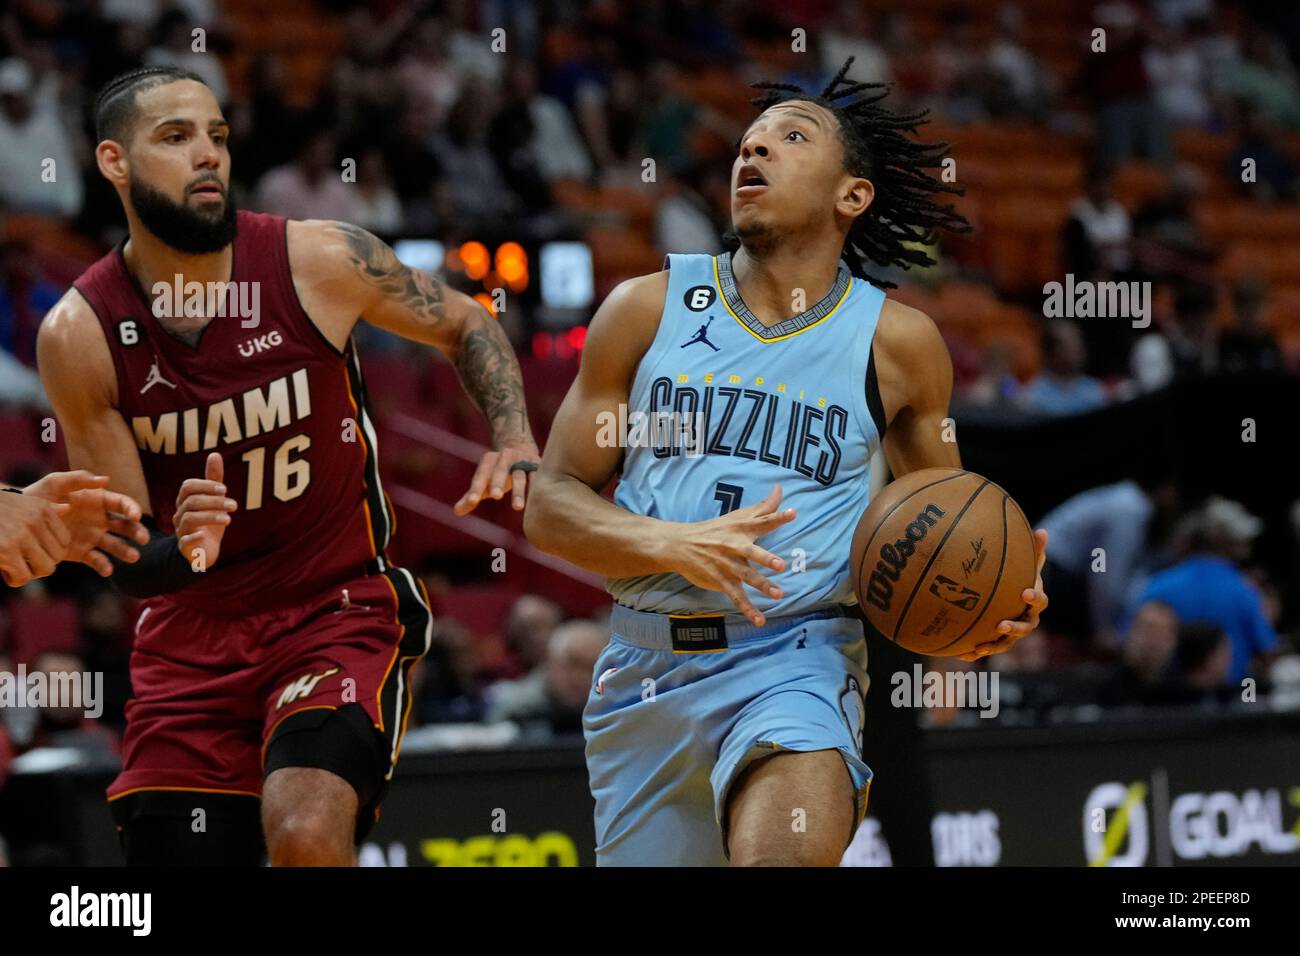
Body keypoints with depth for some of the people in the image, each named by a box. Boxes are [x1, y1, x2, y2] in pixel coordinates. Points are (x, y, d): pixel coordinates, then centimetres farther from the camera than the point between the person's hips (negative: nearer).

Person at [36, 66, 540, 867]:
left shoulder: (317, 261, -10)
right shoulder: (79, 334, -9)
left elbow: (466, 326, 10)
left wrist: (516, 446, -7)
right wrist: (177, 550, -29)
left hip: (340, 612, -2)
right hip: (189, 637, 2)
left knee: (305, 831, -28)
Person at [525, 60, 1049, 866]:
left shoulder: (897, 341, 4)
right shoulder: (648, 309, 5)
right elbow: (551, 506, 3)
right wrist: (674, 544, -16)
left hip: (798, 658, -3)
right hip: (647, 672, 3)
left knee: (779, 853, -33)